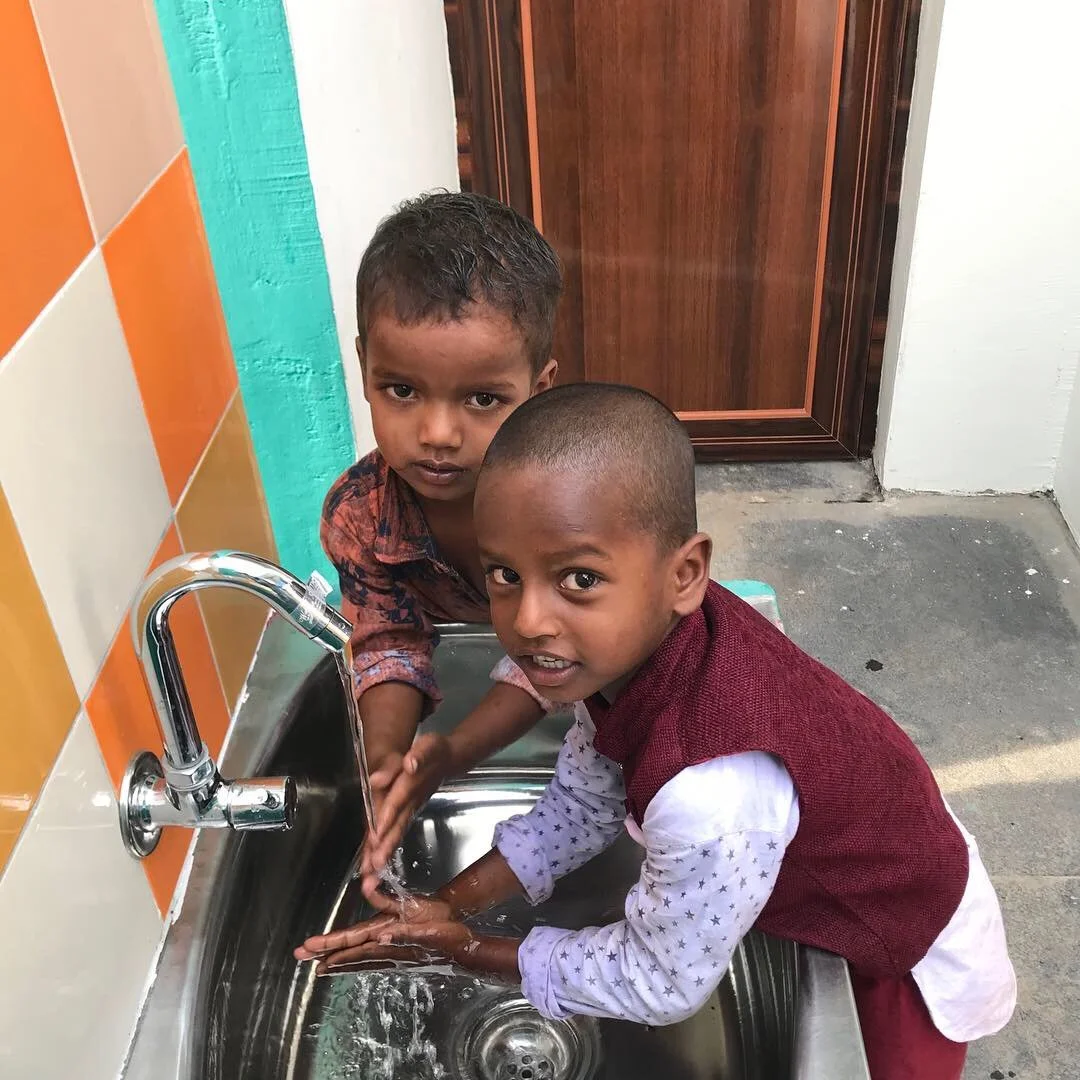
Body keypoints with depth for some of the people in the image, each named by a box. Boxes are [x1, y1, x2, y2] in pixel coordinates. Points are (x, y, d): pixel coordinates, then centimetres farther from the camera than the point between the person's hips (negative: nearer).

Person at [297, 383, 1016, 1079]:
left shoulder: (710, 800, -46)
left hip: (917, 961, -5)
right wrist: (448, 906, -13)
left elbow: (660, 988, -27)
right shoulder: (631, 641, -23)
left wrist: (467, 949, -16)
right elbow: (581, 806, -5)